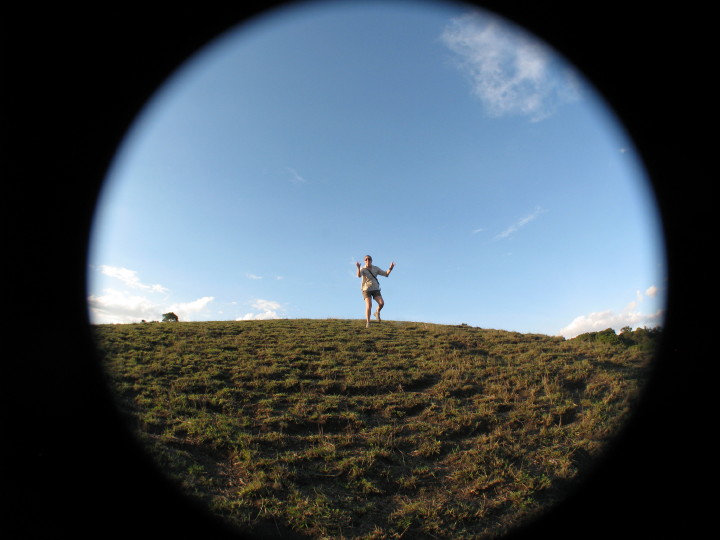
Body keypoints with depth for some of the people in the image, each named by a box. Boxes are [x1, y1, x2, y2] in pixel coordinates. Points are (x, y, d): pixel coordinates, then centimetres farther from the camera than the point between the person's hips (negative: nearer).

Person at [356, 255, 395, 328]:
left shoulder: (376, 268, 5)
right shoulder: (362, 269, -6)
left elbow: (386, 274, 6)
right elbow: (359, 275, -30)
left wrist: (390, 268, -13)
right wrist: (358, 267, -49)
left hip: (375, 289, 3)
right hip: (366, 289, -3)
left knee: (381, 303, -17)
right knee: (369, 306, -19)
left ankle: (377, 312, 16)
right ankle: (368, 323, -7)